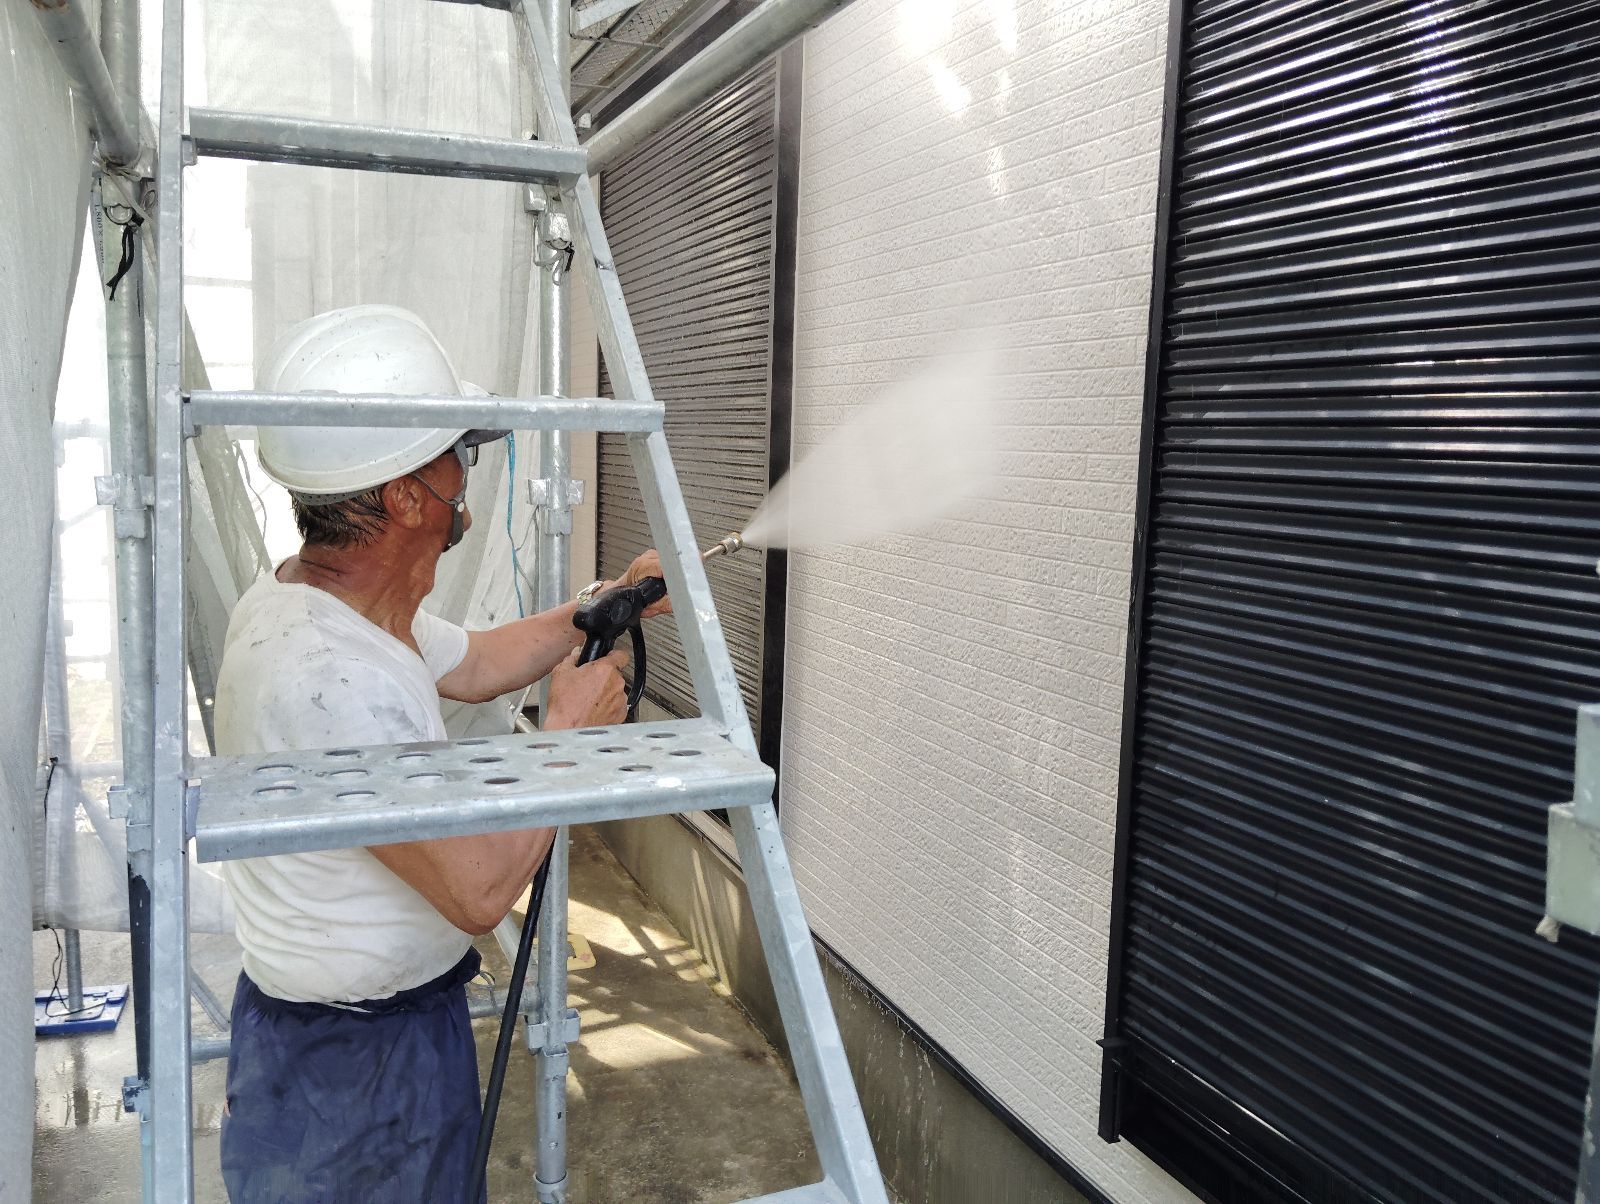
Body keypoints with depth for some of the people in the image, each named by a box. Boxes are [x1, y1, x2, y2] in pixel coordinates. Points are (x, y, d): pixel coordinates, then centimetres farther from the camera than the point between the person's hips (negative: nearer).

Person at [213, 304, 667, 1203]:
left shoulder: (332, 599, -1)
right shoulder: (328, 675, -34)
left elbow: (476, 664, 17)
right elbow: (480, 886, -30)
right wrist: (571, 730, -18)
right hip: (351, 1068, -9)